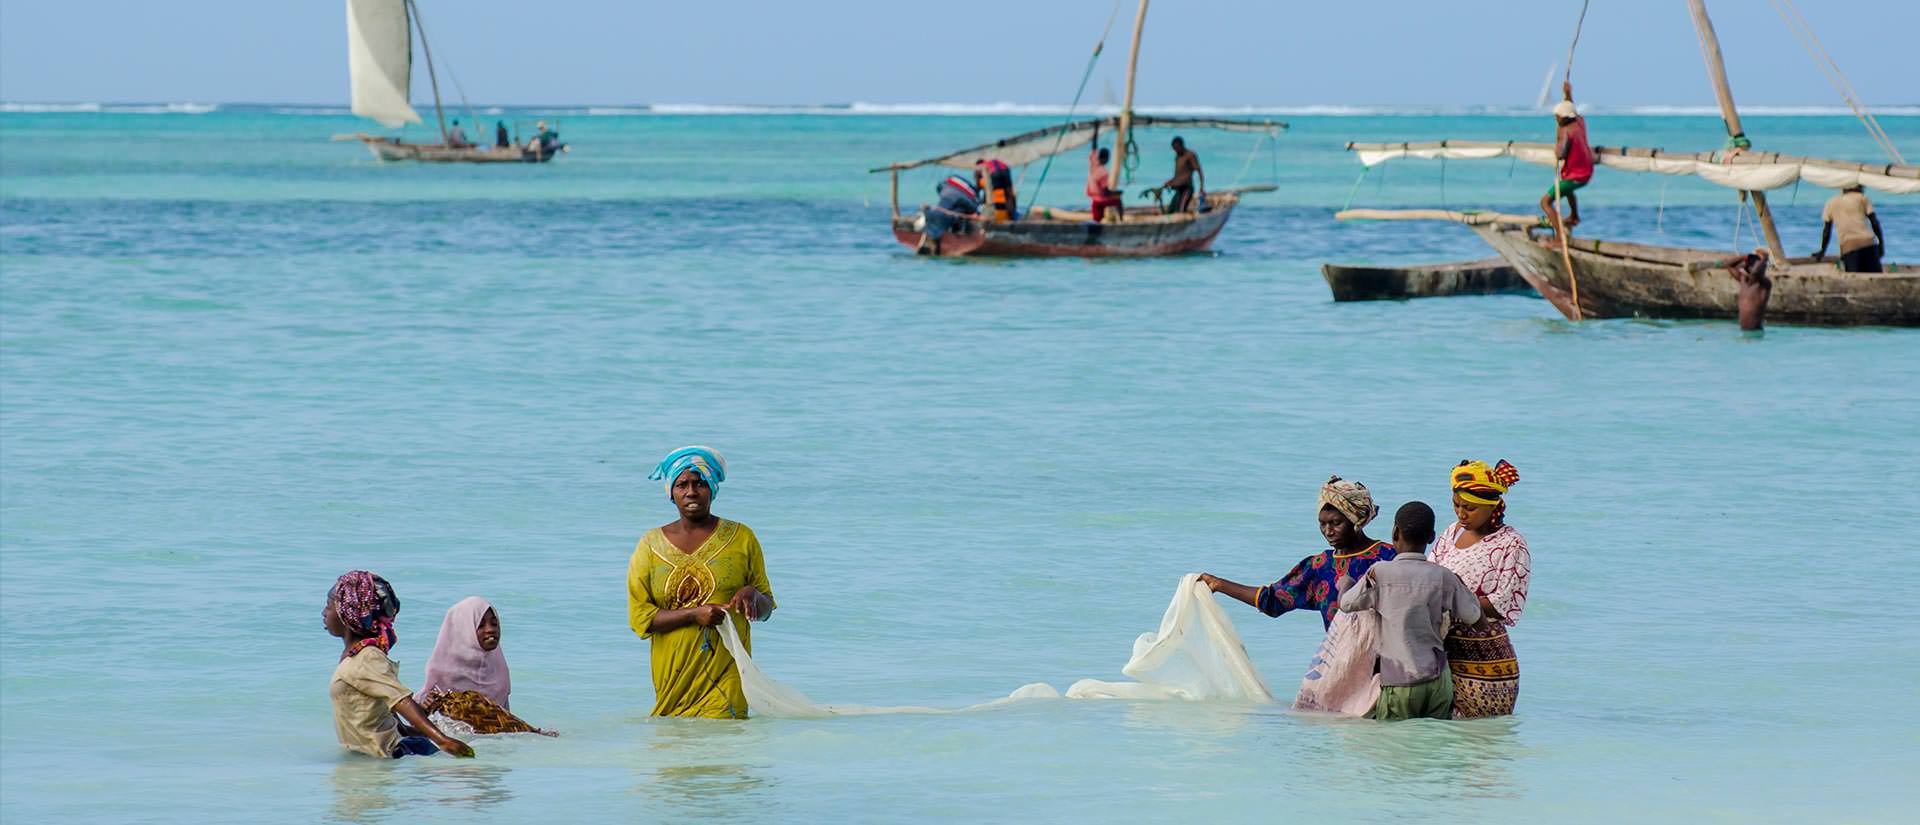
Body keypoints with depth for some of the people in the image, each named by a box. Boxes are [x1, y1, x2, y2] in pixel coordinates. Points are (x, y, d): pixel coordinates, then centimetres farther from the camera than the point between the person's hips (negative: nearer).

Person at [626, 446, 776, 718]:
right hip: (673, 674, 1)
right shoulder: (651, 545, 8)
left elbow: (766, 609, 13)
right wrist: (694, 615, -13)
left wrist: (752, 594, -11)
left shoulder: (741, 538, 8)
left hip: (726, 674, -1)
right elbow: (639, 619, 1)